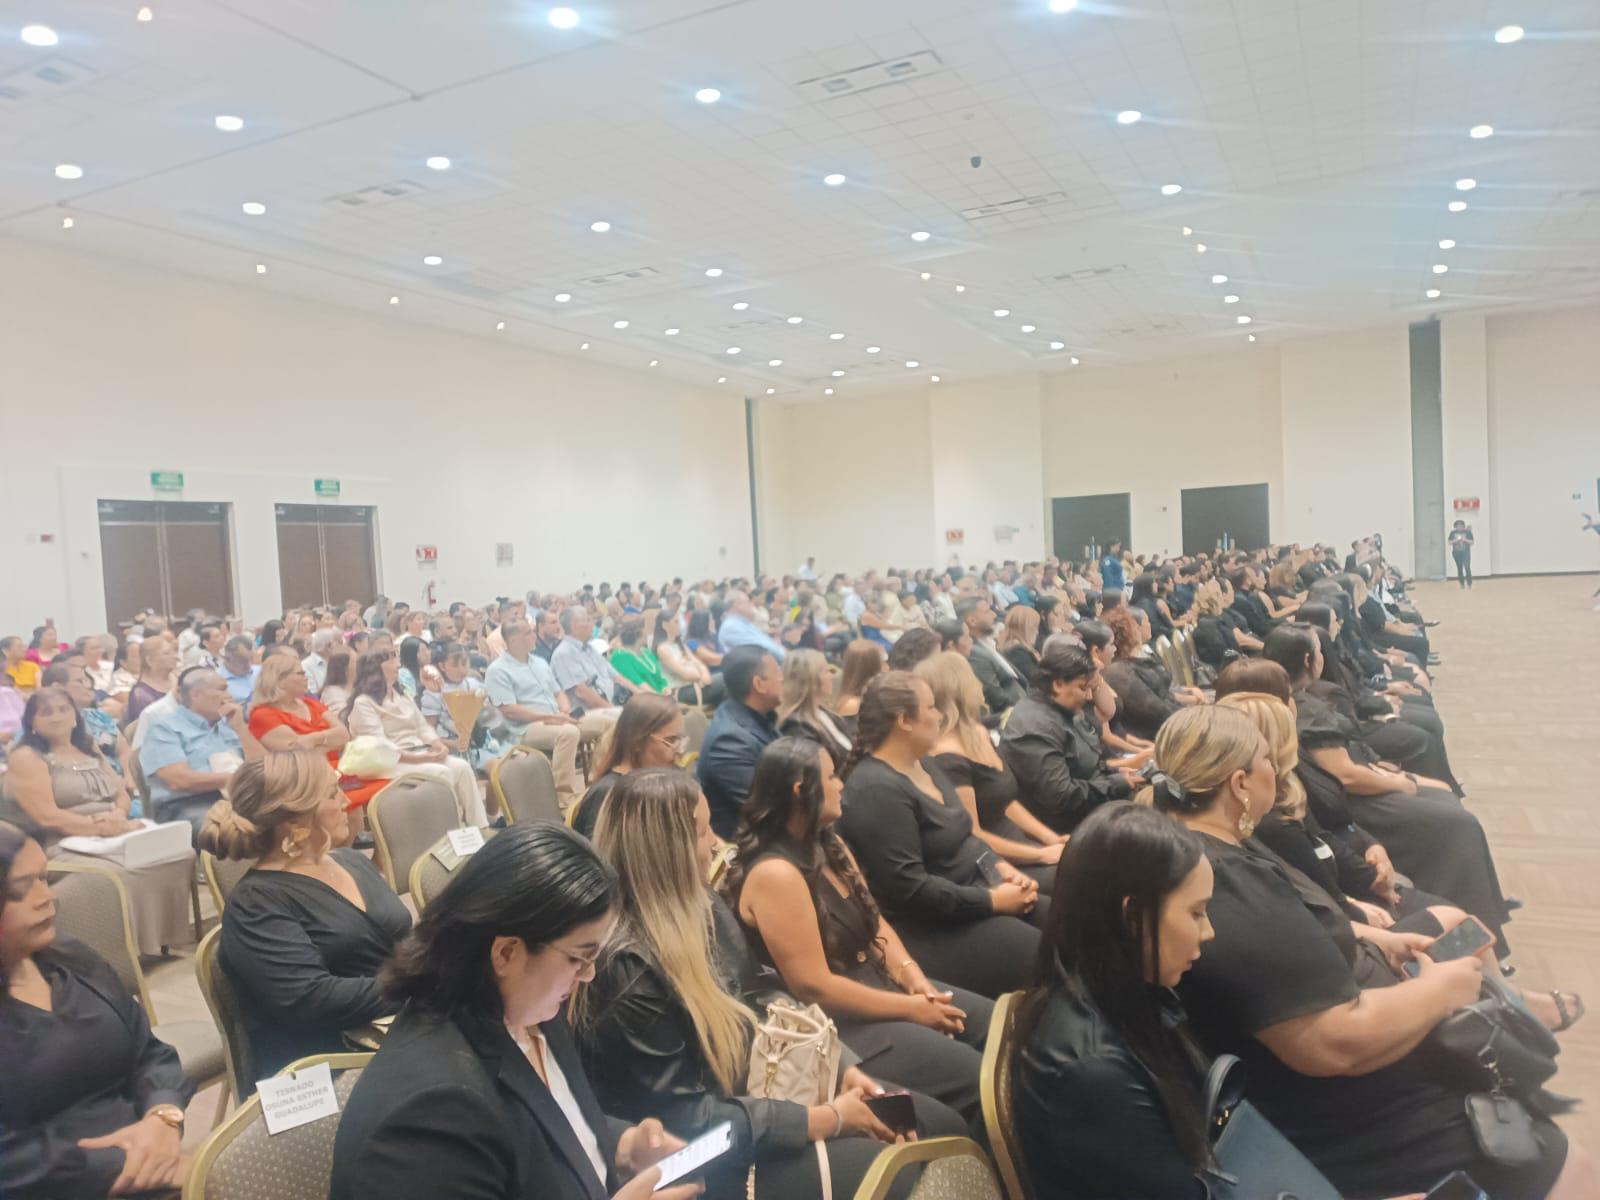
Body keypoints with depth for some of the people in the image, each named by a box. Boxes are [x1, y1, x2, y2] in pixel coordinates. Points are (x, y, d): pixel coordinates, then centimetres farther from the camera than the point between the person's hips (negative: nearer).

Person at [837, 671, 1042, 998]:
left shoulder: (923, 767, 9)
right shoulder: (877, 790, -22)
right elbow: (908, 888, -25)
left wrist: (1001, 867, -2)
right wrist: (991, 900, -19)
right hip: (931, 928, -10)